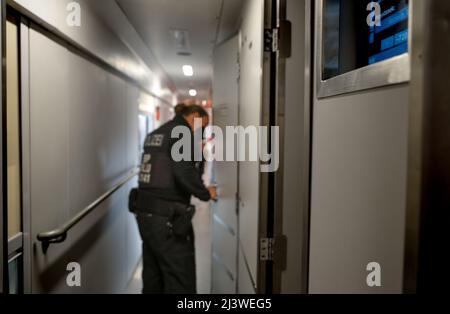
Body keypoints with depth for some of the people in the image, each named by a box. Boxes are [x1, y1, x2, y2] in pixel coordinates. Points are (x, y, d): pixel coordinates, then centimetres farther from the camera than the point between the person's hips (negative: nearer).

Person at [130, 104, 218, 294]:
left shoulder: (156, 134, 16)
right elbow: (185, 174, -23)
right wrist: (206, 193, -7)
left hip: (144, 213, 9)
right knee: (181, 283, -1)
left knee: (153, 280, 19)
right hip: (167, 218, -9)